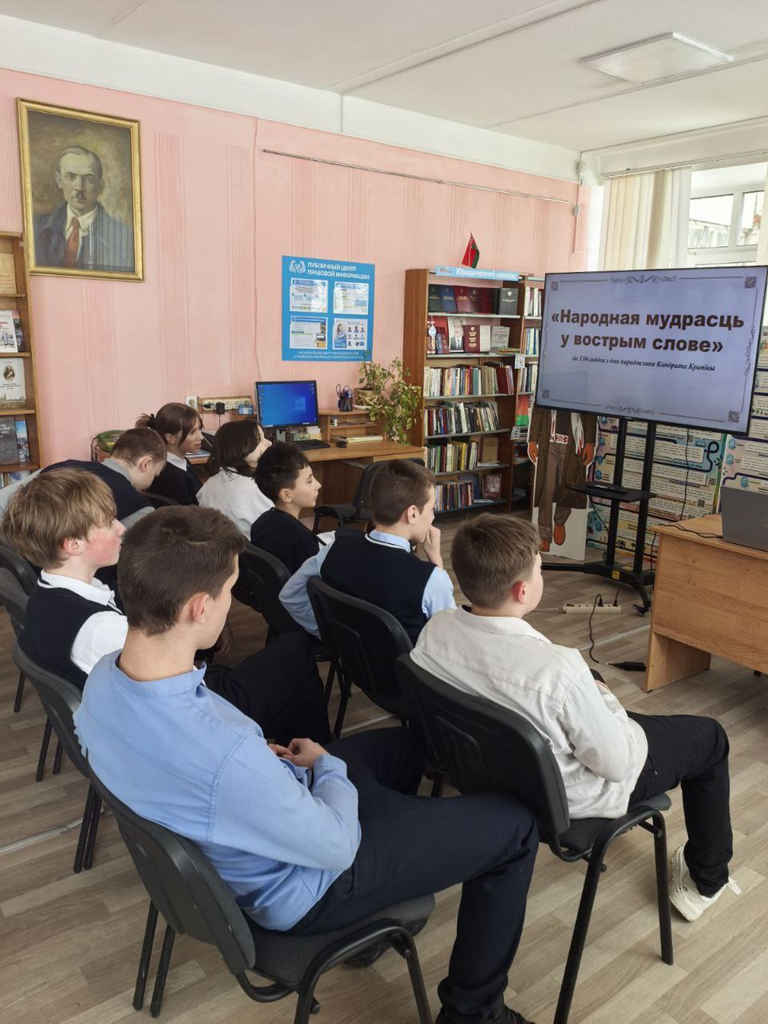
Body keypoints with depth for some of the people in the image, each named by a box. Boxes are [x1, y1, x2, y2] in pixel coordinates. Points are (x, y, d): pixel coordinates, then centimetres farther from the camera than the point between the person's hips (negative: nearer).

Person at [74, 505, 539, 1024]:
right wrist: (326, 764, -8)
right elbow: (337, 847, -25)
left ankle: (377, 920, 49)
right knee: (514, 824, 3)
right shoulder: (226, 756, -42)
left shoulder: (103, 677, -16)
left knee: (406, 742, 27)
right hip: (306, 890, -8)